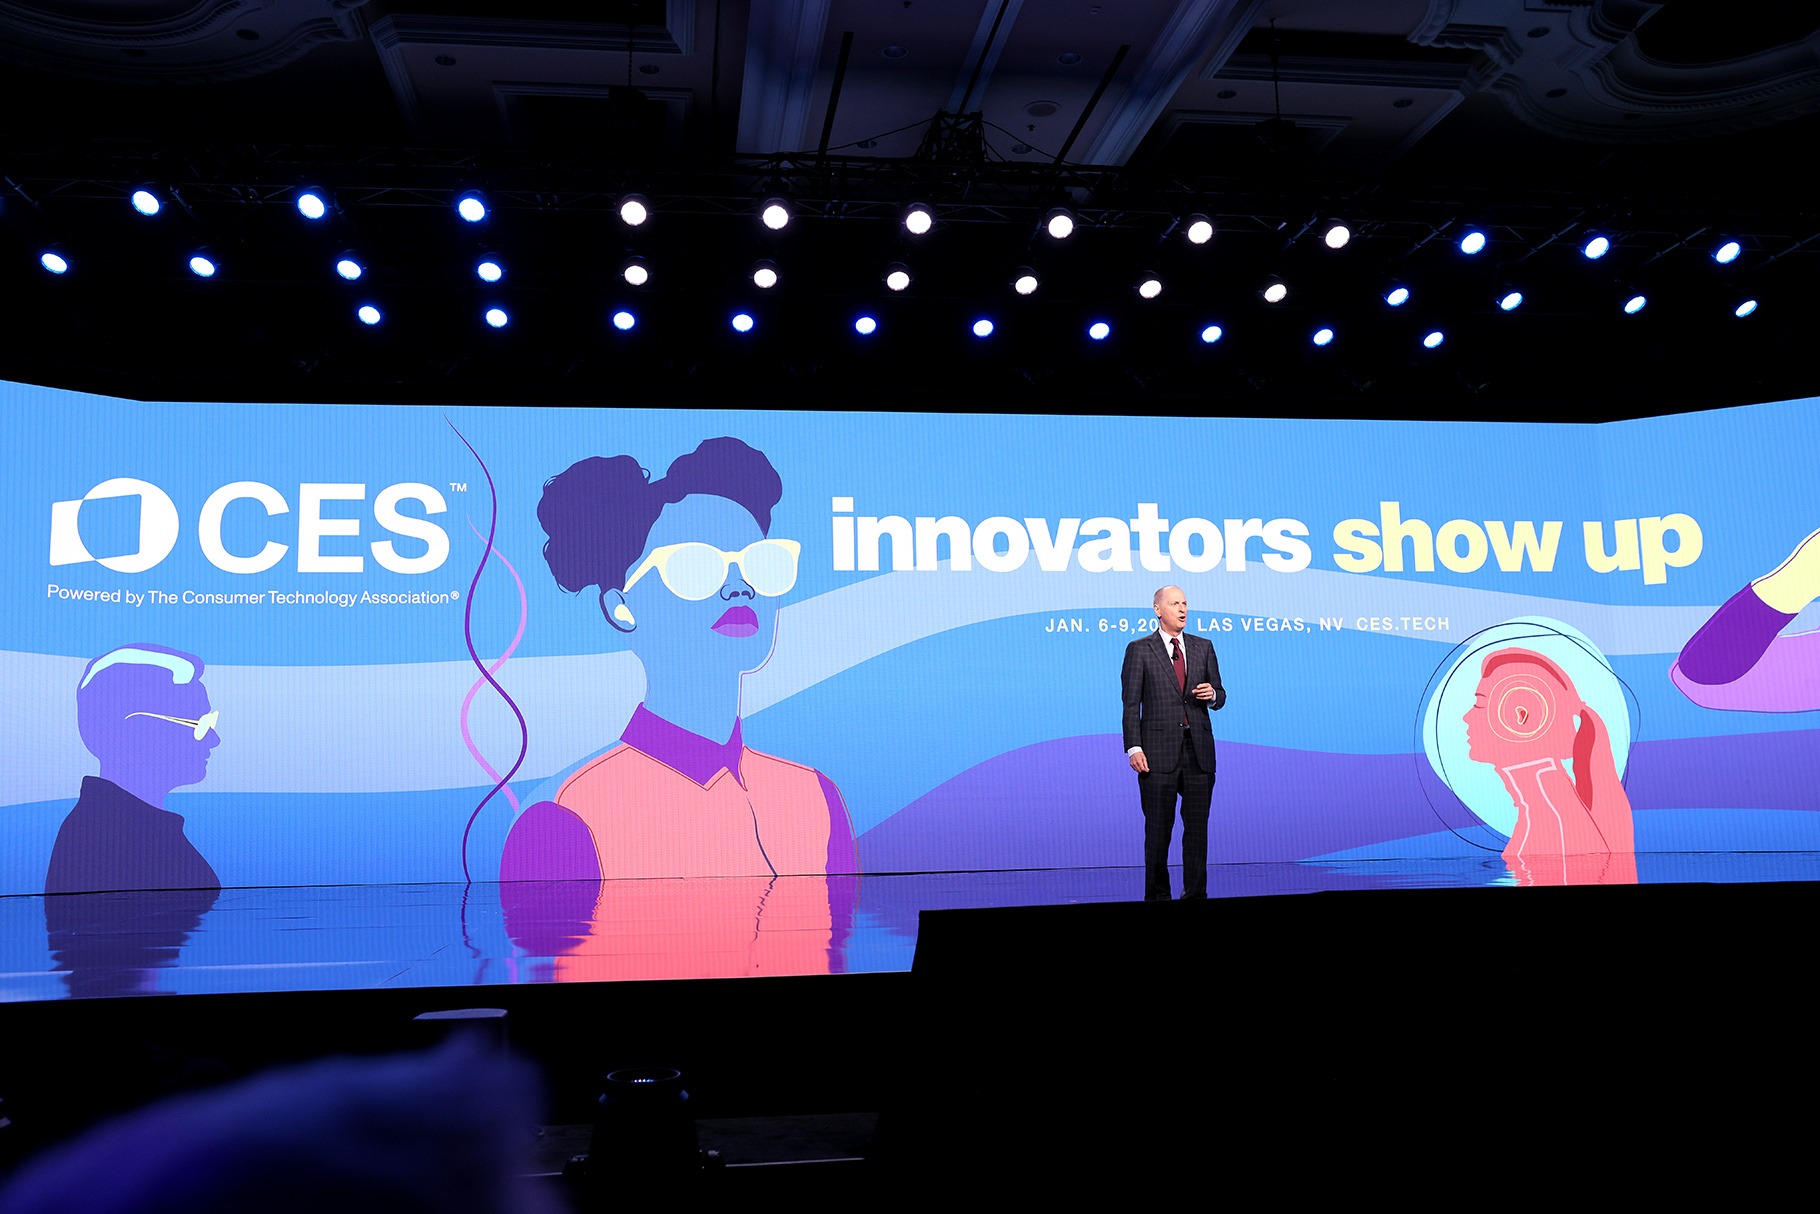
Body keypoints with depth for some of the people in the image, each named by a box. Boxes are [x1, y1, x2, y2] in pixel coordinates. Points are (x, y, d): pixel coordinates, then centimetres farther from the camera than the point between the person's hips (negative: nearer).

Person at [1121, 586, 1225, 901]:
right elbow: (1131, 704, -2)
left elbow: (1219, 697, 16)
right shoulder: (1139, 649, 2)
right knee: (1158, 828, 3)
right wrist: (1133, 748, -10)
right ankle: (1157, 896, 12)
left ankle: (1196, 893, 14)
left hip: (1198, 751, 3)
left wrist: (1213, 694, -8)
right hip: (1159, 752, -3)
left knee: (1198, 826, 6)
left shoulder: (1203, 647, 13)